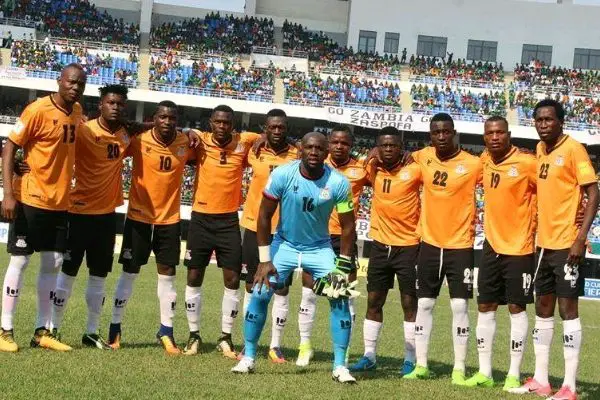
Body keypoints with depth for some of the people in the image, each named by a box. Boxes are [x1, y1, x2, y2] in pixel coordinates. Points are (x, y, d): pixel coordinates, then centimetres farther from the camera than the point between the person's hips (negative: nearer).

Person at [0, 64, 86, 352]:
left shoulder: (77, 112, 6)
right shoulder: (38, 110, -14)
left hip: (60, 202, 7)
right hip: (31, 198, -7)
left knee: (53, 263, 8)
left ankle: (43, 331, 15)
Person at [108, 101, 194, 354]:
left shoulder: (186, 143, -5)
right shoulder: (139, 141, -12)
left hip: (169, 218, 2)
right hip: (138, 216, -2)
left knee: (167, 274, 6)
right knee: (129, 272, 5)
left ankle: (166, 331, 15)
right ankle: (115, 328, 15)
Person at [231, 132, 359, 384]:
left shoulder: (338, 183, -18)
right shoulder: (282, 175, -19)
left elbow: (347, 226, -8)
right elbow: (264, 215, -10)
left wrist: (343, 266, -11)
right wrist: (264, 259, -12)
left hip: (320, 249, 0)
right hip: (284, 244, 0)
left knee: (340, 298, -12)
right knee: (260, 294, -11)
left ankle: (340, 366, -2)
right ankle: (248, 358, 5)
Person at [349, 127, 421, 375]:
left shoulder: (414, 171, -11)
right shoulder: (374, 171, 2)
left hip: (409, 246, -4)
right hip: (380, 245, 4)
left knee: (410, 303, 2)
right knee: (373, 301, 8)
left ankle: (410, 359, 7)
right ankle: (369, 356, 16)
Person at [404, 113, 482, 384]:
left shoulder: (473, 164, -11)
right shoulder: (422, 158, 1)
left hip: (460, 245, -4)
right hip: (429, 243, 4)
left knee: (459, 305, -4)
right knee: (424, 304, 8)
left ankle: (459, 369, 3)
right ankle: (421, 365, 16)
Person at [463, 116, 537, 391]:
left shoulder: (527, 163, -14)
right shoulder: (484, 161, 3)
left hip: (519, 247, -6)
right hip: (492, 244, 6)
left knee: (517, 308, -1)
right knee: (485, 307, 8)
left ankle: (514, 375, 5)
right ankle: (484, 372, 16)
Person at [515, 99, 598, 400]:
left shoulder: (573, 149, -12)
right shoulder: (540, 150, 10)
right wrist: (536, 231, 14)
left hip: (567, 243, -8)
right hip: (544, 242, 8)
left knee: (567, 308, -6)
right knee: (542, 308, 12)